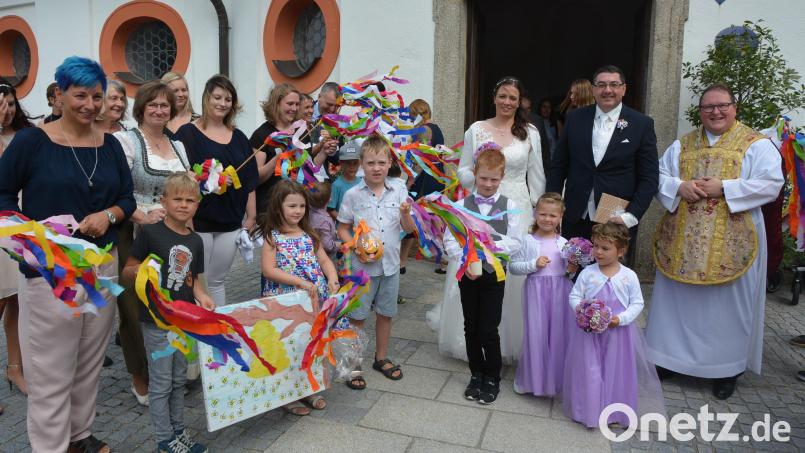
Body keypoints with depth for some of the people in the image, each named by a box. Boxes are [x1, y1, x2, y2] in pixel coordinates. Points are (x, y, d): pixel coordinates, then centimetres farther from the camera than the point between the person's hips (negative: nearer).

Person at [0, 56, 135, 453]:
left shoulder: (110, 145, 8)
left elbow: (127, 197, 12)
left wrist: (109, 215, -9)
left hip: (103, 264, 4)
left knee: (91, 359, 14)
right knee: (51, 367, 4)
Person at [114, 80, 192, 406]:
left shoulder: (178, 146, 14)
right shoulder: (126, 141, -5)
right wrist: (142, 216, -24)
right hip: (135, 236, -5)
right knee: (137, 307, 3)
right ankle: (141, 378, 20)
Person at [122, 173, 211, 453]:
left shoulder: (195, 241, 5)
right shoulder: (149, 233, -12)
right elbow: (126, 274, -8)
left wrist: (201, 295, -6)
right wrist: (141, 270, -29)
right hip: (157, 320, -6)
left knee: (179, 380, 19)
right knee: (161, 384, 6)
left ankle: (178, 430, 34)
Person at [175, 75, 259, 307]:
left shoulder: (239, 138, 12)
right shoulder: (188, 133, -3)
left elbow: (250, 179, 12)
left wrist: (251, 216, 9)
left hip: (231, 222, 4)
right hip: (197, 220, -4)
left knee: (217, 281, 14)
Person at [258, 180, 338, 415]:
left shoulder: (309, 234, 7)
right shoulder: (272, 237, -8)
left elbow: (324, 259, 9)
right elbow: (268, 270, -15)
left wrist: (332, 279, -11)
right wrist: (300, 282, -20)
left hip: (314, 300, 5)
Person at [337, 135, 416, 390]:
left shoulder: (399, 192, -1)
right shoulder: (353, 195, -6)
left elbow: (408, 229, 3)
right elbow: (342, 229, 0)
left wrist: (406, 214, -17)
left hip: (391, 264, 3)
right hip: (362, 266, -3)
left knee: (385, 313, 16)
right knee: (358, 316, 6)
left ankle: (381, 358, 36)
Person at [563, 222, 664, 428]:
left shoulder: (629, 276, -6)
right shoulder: (587, 273, -6)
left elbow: (637, 303, -1)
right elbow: (574, 296, 0)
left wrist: (621, 318, -15)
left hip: (618, 332, 0)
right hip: (589, 331, 0)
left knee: (617, 371, 11)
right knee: (589, 371, 5)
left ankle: (616, 411, 29)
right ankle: (589, 409, 20)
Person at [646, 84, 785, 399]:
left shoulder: (756, 144, 0)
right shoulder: (682, 145, 12)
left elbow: (771, 183, -9)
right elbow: (658, 176, 8)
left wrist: (723, 187, -18)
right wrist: (679, 187, -13)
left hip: (731, 241, -3)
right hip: (682, 239, 4)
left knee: (727, 302, 6)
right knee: (677, 299, 9)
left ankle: (727, 367, 20)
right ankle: (670, 356, 23)